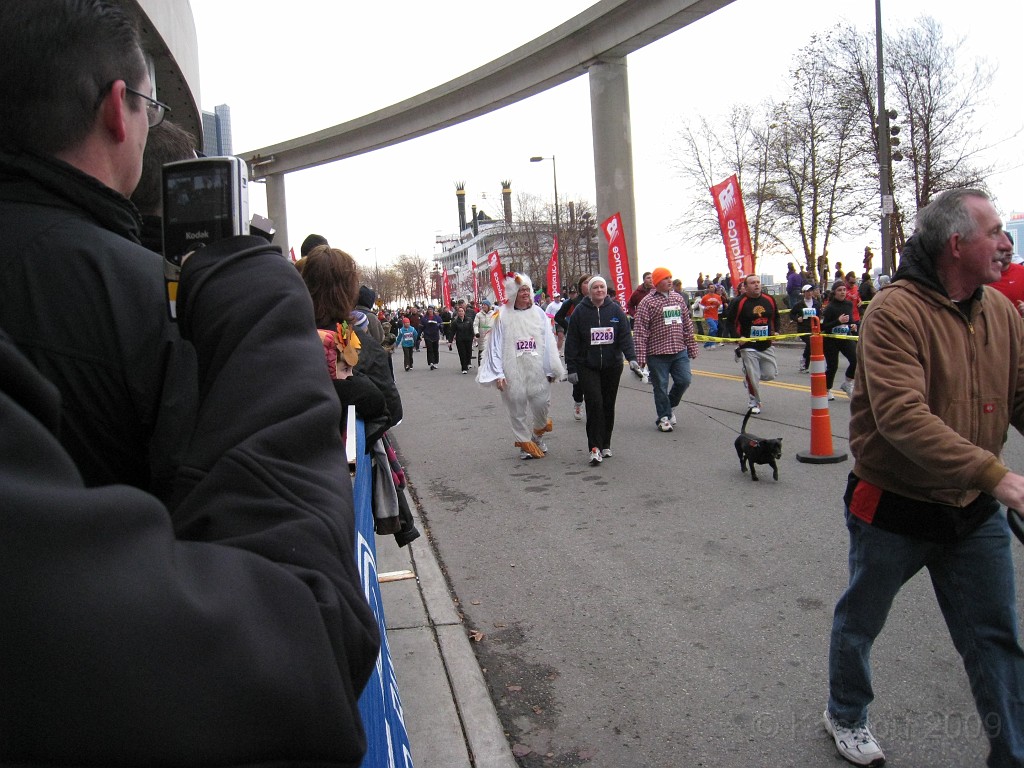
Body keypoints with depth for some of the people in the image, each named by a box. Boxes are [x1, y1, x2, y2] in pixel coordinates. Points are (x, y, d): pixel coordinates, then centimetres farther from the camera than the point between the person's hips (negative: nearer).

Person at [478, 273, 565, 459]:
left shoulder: (539, 313, 3)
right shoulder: (503, 316, -2)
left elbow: (548, 343, 3)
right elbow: (496, 346, -2)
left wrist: (550, 369, 1)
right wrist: (498, 373, -8)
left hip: (537, 370, 1)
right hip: (513, 371, -1)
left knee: (541, 402, 3)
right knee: (517, 407, 6)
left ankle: (537, 433, 34)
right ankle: (525, 443, 22)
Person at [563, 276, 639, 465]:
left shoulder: (615, 310, 4)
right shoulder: (580, 312, -1)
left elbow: (625, 335, -1)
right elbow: (572, 341, -1)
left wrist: (631, 357, -16)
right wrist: (571, 368, -4)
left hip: (612, 366, 3)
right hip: (587, 367, -2)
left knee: (608, 405, 9)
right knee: (595, 403, -14)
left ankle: (605, 445, 23)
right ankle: (594, 447, -10)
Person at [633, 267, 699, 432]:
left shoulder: (678, 298, 10)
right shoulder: (648, 302, -7)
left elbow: (687, 324, 16)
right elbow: (640, 329, -10)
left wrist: (692, 347, 14)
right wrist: (641, 355, -15)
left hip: (679, 351, 5)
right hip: (657, 352, -5)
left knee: (684, 380, 2)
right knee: (661, 386, 3)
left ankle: (671, 406, 28)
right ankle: (664, 417, 19)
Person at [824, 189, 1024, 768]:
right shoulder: (896, 312, -22)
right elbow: (903, 416, -32)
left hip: (975, 512, 6)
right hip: (895, 510, -5)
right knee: (861, 621, 17)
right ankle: (846, 715, 43)